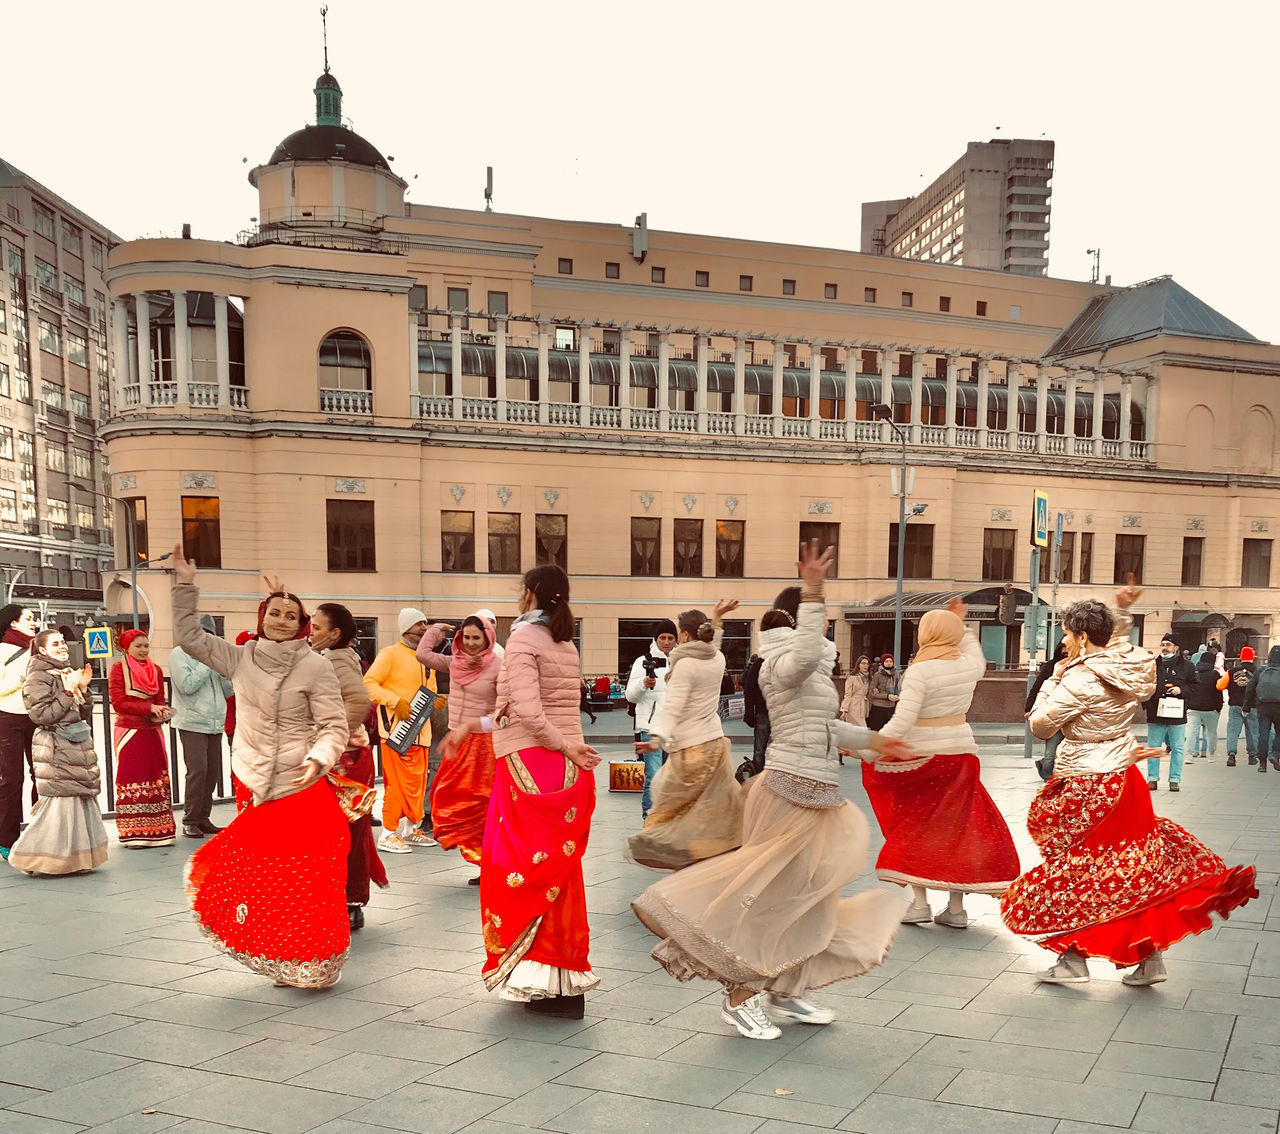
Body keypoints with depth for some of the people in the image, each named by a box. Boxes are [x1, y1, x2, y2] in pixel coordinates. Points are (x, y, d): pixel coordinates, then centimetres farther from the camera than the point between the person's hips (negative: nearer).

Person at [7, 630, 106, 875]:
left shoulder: (67, 672, 16)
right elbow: (42, 714, -17)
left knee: (82, 796, 7)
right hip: (55, 746, -8)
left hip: (77, 744, 8)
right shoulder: (38, 676, -7)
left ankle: (75, 857, 14)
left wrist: (83, 688, 4)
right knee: (60, 799, -11)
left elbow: (84, 712, 18)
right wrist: (69, 691, -16)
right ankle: (42, 858, 1)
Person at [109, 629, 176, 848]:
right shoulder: (118, 669, -3)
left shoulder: (156, 670, 13)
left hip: (152, 731, 5)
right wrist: (149, 708, -16)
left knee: (157, 778, 3)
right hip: (128, 731, -5)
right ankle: (133, 832, 2)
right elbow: (118, 703, -9)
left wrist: (163, 713, -7)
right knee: (131, 780, -2)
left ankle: (156, 830, 9)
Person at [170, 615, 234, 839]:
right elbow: (187, 686, -14)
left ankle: (203, 818, 12)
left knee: (212, 772, 4)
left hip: (215, 724, 6)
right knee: (197, 771, -12)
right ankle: (190, 821, -4)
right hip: (192, 723, -6)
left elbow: (228, 691, 15)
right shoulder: (179, 654, 0)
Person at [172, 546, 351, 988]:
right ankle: (278, 962, 23)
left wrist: (318, 758, -26)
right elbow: (191, 637, 12)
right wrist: (185, 585, 5)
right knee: (260, 880, 9)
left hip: (303, 790, -4)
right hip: (254, 790, 4)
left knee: (306, 883, -1)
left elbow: (334, 726, -8)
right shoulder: (241, 658, 5)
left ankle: (311, 963, 13)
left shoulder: (315, 666, -8)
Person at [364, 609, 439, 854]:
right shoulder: (390, 654, -5)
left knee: (418, 781, 11)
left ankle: (412, 828, 23)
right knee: (397, 782, -8)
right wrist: (396, 701, -20)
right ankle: (388, 835, -1)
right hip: (396, 728, -7)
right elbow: (368, 684, -12)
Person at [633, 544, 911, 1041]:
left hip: (814, 793, 10)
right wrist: (811, 591, -41)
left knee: (807, 897, 15)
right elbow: (807, 651, -38)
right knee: (773, 896, -2)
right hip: (792, 791, -10)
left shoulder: (811, 670, 18)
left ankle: (786, 991, 27)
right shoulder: (783, 663, -13)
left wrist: (875, 741, 34)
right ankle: (740, 997, 10)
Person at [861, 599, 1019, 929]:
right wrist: (961, 624, 35)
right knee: (958, 827, 11)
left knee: (915, 827, 10)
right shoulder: (970, 665, 0)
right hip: (960, 754, 4)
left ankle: (919, 902, 8)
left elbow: (902, 722, -21)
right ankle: (956, 908, 13)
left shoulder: (919, 671, -16)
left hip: (922, 757, -4)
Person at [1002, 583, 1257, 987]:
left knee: (1076, 868, 5)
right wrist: (1120, 611, 19)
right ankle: (1150, 958, 22)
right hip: (1123, 778, 8)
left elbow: (1040, 725, -16)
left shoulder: (1079, 681, -23)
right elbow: (1115, 642, 27)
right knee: (1136, 863, 16)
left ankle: (1073, 961, 15)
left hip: (1086, 789, -8)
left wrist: (1054, 679, -6)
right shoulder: (1129, 665, 1)